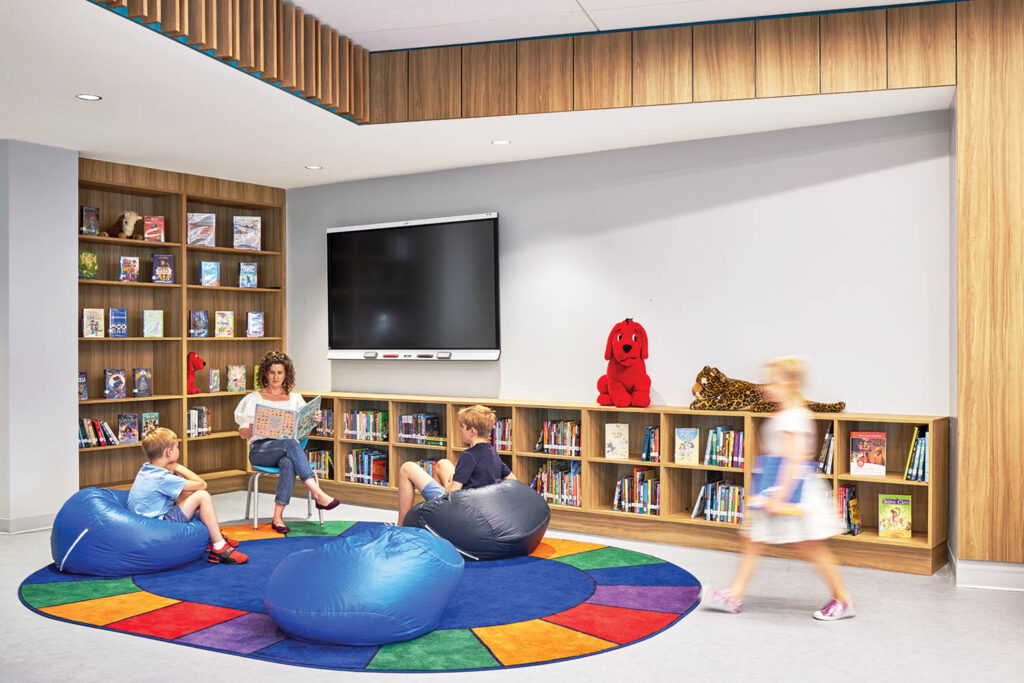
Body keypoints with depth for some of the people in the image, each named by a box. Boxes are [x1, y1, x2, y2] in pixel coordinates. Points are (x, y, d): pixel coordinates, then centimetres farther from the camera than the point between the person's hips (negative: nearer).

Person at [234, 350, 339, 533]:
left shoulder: (295, 399, 19)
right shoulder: (253, 399, 13)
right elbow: (242, 434, 6)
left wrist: (314, 420, -9)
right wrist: (253, 428, -18)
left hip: (290, 448, 2)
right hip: (261, 448, -2)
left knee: (288, 463, -38)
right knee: (291, 444, -37)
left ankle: (277, 517, -39)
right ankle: (318, 494, -45)